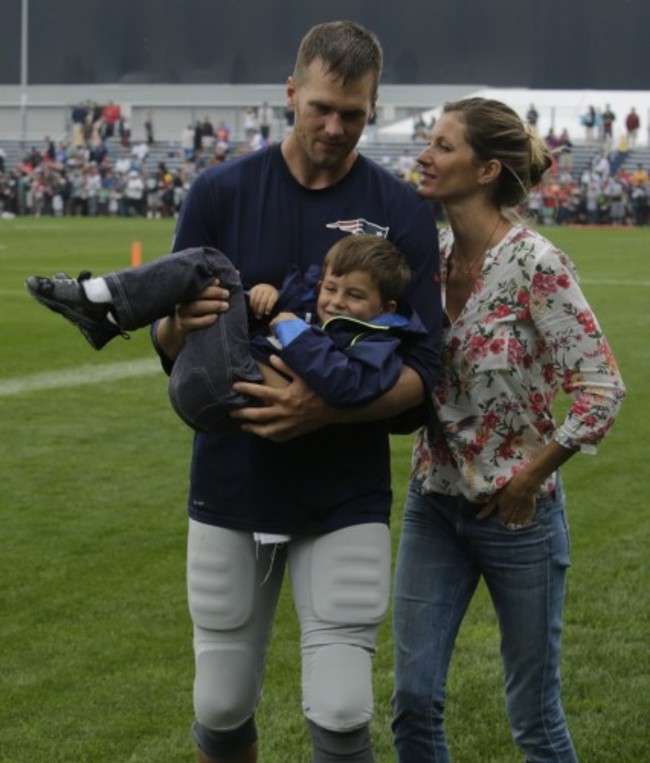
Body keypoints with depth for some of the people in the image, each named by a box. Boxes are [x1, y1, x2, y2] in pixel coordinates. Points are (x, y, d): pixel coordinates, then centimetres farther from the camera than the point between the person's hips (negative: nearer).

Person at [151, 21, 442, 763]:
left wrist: (327, 410, -24)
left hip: (347, 500, -1)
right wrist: (180, 326, -21)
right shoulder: (220, 192, 0)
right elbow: (167, 338, 4)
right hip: (230, 487, 1)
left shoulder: (402, 213, -3)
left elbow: (420, 373, -6)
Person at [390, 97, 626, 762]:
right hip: (433, 501, 6)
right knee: (413, 701, 6)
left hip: (514, 510, -6)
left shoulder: (535, 266, -18)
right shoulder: (430, 252, 1)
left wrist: (531, 478, -13)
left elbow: (603, 389, -19)